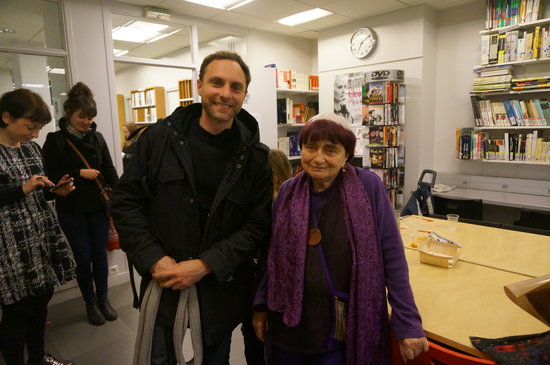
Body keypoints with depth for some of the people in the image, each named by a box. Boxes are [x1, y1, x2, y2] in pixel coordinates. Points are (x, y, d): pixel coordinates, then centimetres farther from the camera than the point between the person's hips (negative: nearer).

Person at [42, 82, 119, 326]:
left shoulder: (97, 138, 3)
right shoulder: (55, 141, -6)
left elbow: (110, 171, 2)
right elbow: (51, 177, -6)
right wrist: (79, 173, -17)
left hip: (98, 207, 2)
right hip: (71, 210, -2)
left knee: (100, 255, 9)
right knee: (83, 258, 8)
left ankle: (103, 299, 27)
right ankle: (90, 303, 26)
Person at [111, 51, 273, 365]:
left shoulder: (255, 156, -6)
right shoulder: (161, 136, -6)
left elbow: (259, 224, -8)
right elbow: (126, 200, -3)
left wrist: (205, 265, -17)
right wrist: (155, 260, -12)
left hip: (222, 285, 1)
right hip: (163, 280, 0)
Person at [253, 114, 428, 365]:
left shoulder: (368, 187, -11)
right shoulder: (288, 191, -2)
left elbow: (392, 257, -9)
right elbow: (273, 256, 6)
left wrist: (408, 323, -9)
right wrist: (261, 305, 6)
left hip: (343, 328, -3)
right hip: (287, 323, 4)